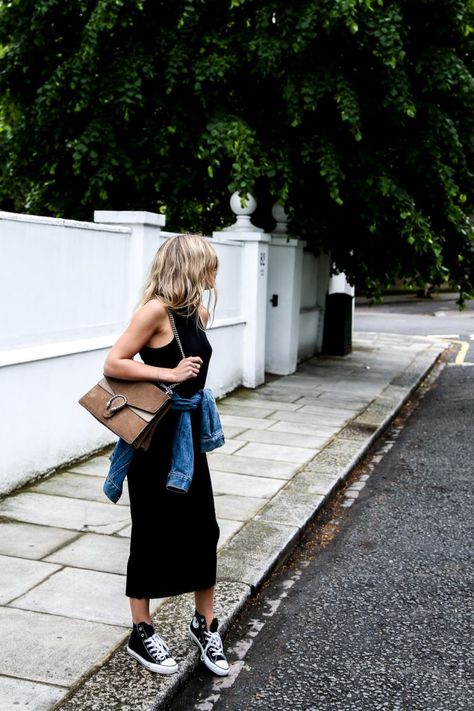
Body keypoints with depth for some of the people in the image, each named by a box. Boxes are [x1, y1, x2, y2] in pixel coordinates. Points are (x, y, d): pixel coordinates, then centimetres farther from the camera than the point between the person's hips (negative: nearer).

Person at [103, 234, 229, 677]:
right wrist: (169, 374, -22)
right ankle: (141, 633, 23)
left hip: (188, 432, 7)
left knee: (202, 527, 10)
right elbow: (113, 365, -18)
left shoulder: (197, 312, 6)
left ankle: (205, 624, 28)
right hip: (155, 437, -7)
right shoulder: (156, 309, -16)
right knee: (152, 533, 6)